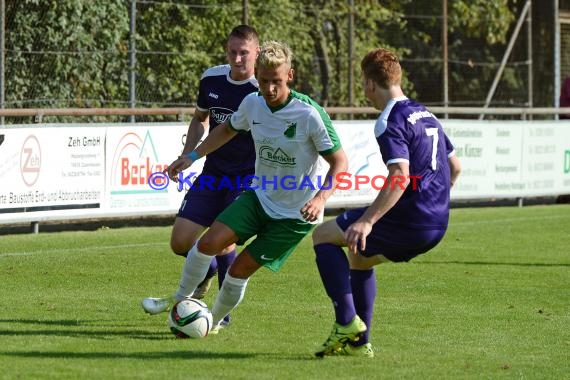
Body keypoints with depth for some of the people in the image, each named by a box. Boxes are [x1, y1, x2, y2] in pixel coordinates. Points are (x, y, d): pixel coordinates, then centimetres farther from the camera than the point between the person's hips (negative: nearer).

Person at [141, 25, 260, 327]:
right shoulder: (212, 78, 0)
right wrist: (186, 155, 7)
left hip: (248, 177, -5)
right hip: (213, 173, 5)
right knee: (180, 242, 0)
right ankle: (208, 271, 35)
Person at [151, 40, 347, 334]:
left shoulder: (310, 114, -24)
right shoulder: (252, 103, -6)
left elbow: (339, 162, -18)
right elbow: (229, 129, 17)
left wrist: (320, 198, -34)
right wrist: (192, 156, 10)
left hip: (296, 213, -5)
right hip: (259, 196, 5)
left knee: (240, 269, -5)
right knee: (209, 242, -15)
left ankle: (213, 322, 21)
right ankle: (180, 301, 7)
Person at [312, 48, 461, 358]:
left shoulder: (390, 122, -14)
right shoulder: (424, 114, 16)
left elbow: (400, 177, -27)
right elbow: (455, 167, 23)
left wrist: (367, 221, -31)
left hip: (409, 221, -9)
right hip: (437, 226, 9)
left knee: (323, 235, 5)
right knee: (359, 256, 29)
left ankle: (347, 323, -5)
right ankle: (358, 342, 27)